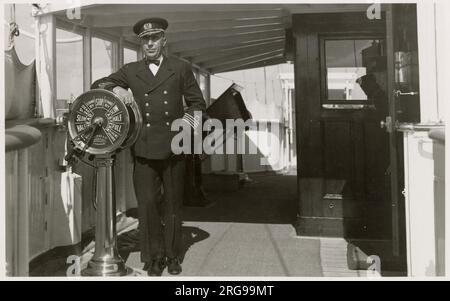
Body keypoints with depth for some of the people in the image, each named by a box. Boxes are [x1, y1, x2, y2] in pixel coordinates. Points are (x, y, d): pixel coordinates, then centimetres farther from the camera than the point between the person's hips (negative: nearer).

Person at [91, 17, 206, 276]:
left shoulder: (181, 69, 8)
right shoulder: (131, 71, 10)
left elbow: (197, 102, 14)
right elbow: (97, 86, 12)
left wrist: (192, 123, -3)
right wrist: (116, 89, -8)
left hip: (173, 148, 0)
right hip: (144, 150, 1)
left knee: (173, 203, 9)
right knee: (147, 203, -1)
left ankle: (173, 255, 23)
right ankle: (154, 256, 14)